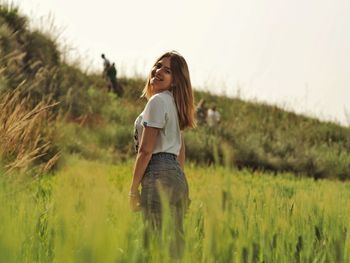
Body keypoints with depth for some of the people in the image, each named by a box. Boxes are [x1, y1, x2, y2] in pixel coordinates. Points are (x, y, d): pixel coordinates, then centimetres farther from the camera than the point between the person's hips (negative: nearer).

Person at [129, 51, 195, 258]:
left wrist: (133, 190, -10)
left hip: (159, 175, -10)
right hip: (177, 175, 10)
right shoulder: (174, 103, 19)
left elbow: (145, 150, -13)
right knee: (175, 242, 9)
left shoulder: (157, 101, -10)